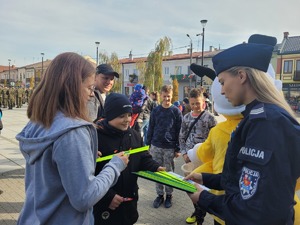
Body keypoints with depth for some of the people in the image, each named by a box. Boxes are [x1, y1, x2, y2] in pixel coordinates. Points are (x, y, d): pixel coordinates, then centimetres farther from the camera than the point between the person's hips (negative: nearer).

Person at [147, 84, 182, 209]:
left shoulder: (176, 111, -3)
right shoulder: (155, 110, 3)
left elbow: (179, 131, -2)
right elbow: (151, 128, 7)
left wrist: (178, 149, -4)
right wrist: (148, 145, 5)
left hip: (170, 147, -2)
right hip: (156, 146, 2)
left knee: (169, 172, 8)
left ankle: (169, 195, 25)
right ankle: (160, 195, 24)